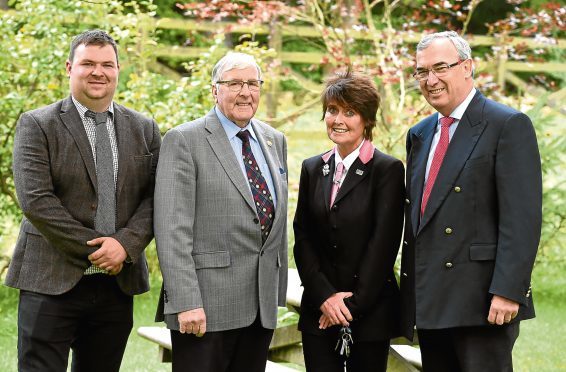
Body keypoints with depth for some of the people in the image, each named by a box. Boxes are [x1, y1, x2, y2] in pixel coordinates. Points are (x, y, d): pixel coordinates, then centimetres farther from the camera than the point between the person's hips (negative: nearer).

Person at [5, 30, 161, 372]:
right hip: (52, 283, -4)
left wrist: (126, 243, -13)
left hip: (118, 284, 4)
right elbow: (35, 200, -11)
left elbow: (154, 198, 5)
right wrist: (94, 250, -13)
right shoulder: (37, 125, -1)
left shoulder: (145, 130, 12)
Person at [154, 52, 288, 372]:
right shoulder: (184, 141, -6)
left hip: (263, 303, 6)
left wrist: (279, 291, 15)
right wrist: (186, 302, -19)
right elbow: (172, 229, -12)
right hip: (208, 304, -6)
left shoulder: (275, 141, 15)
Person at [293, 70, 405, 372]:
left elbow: (383, 245, -9)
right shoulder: (312, 168, 11)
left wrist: (353, 305, -11)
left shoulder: (388, 170, -4)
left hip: (370, 313, -4)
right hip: (318, 313, 4)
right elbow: (302, 238, 6)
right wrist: (324, 296, -7)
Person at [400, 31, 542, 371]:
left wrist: (508, 291, -20)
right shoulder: (419, 135, 17)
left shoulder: (509, 125, -6)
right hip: (430, 304, 7)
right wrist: (410, 290, 15)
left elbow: (522, 218, -13)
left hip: (482, 303, -7)